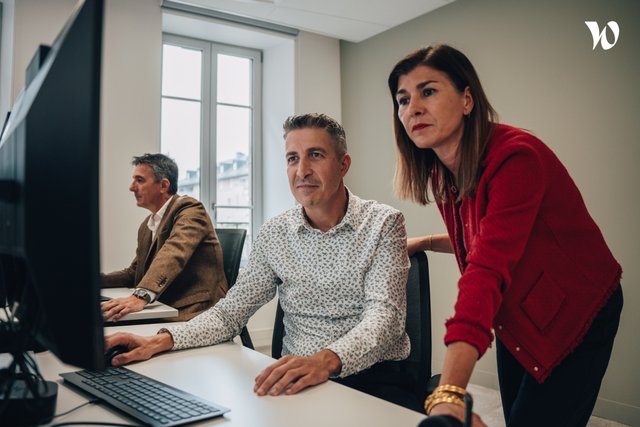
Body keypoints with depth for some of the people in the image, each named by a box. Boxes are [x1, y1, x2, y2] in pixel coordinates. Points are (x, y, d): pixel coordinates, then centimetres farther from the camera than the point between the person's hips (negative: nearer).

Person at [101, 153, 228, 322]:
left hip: (192, 313, -7)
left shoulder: (190, 209, -9)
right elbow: (133, 273, 22)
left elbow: (175, 252, -27)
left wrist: (141, 295, -42)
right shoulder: (146, 226, 17)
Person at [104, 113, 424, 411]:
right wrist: (161, 341, -10)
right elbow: (231, 311, 7)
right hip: (296, 380, 3)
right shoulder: (275, 234, 6)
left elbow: (384, 314, -15)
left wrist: (327, 359, -35)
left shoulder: (383, 224, -4)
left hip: (372, 377, -2)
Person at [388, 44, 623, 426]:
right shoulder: (443, 171, -5)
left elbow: (488, 269, -44)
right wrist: (424, 242, -2)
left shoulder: (515, 157, -30)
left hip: (574, 316, -7)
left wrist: (448, 394, -54)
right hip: (515, 318, 7)